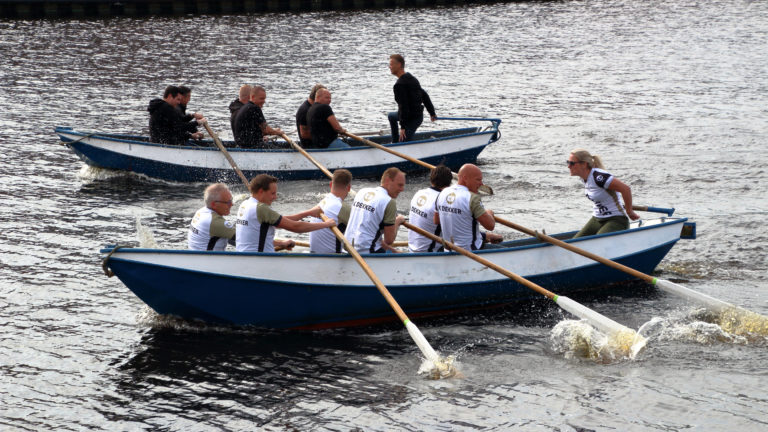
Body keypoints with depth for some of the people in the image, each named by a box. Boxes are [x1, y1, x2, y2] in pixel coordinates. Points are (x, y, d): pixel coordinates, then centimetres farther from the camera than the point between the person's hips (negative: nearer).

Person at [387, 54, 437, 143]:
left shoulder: (399, 84, -22)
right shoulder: (412, 78, 9)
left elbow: (403, 106, -26)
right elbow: (425, 96, 15)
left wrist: (402, 127, -25)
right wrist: (432, 113, 22)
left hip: (411, 119, -10)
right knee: (391, 116, 34)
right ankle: (395, 142, 38)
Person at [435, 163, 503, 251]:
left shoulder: (443, 193, -1)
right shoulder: (472, 198, -23)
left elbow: (436, 221, 11)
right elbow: (490, 225, -22)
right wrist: (489, 214, 1)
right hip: (470, 249, -8)